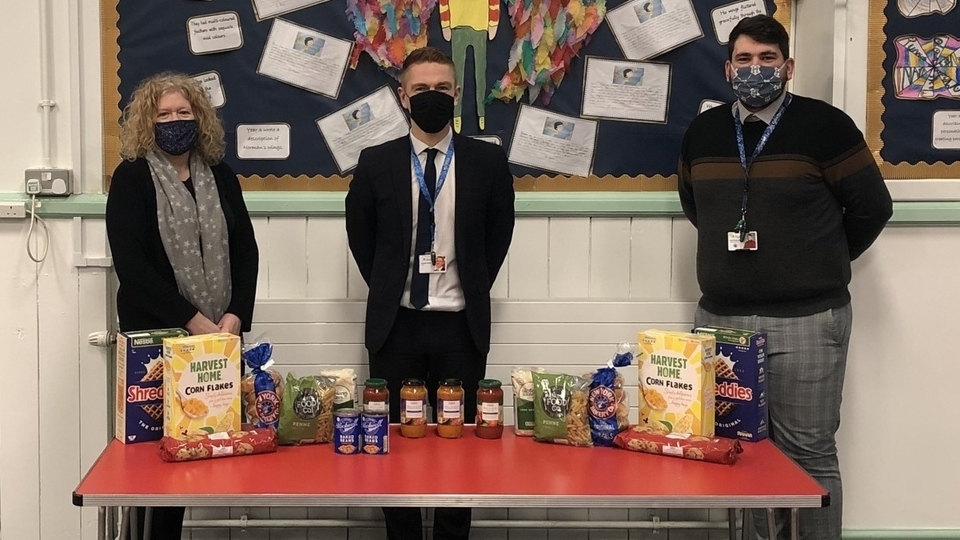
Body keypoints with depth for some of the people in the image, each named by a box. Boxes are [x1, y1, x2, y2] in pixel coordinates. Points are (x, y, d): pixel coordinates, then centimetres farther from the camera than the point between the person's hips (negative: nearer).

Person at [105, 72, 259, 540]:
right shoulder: (131, 177, -2)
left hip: (218, 335, 4)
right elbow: (130, 264, -11)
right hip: (154, 337, -3)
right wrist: (192, 321, -16)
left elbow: (246, 250, 7)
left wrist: (236, 315, -9)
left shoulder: (221, 176, 11)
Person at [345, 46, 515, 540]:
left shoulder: (487, 161, -1)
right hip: (395, 323, 1)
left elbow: (499, 234, 9)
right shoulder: (376, 163, 0)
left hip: (461, 325, 0)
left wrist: (472, 289, 6)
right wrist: (389, 289, 7)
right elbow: (360, 235, 10)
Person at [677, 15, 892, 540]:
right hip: (719, 318, 5)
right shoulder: (703, 131, 7)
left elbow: (872, 207, 1)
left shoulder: (825, 126, -6)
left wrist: (822, 266, 10)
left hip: (805, 320, -4)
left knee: (808, 454, 0)